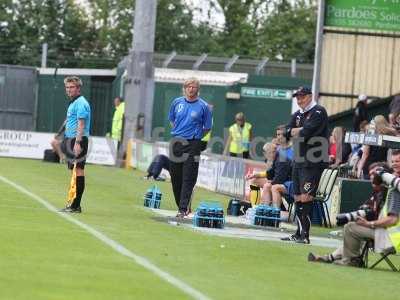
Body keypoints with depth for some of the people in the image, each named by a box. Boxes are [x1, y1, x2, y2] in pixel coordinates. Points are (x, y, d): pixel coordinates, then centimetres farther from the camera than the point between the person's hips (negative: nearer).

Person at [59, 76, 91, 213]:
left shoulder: (80, 103, -11)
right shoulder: (73, 103, 20)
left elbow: (81, 124, -19)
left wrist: (78, 143, -25)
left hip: (78, 140, -10)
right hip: (71, 140, 10)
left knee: (78, 171, -10)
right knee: (75, 171, 10)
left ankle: (76, 205, -13)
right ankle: (74, 204, 12)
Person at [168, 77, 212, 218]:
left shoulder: (203, 106, -2)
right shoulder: (177, 102, 7)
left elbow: (207, 128, 4)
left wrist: (194, 136, 2)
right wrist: (178, 132, 12)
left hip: (192, 145, -4)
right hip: (176, 143, 4)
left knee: (188, 179, -9)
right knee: (175, 177, 8)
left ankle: (183, 209, -11)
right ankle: (180, 205, 21)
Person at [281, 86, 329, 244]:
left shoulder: (319, 112, -7)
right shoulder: (297, 115, 19)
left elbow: (307, 133, -17)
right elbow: (288, 133, 7)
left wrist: (297, 131, 0)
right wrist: (303, 130, -8)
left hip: (313, 162, -8)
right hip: (299, 160, 8)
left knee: (306, 197, -14)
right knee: (298, 198, 10)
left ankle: (305, 235, -15)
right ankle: (299, 234, 18)